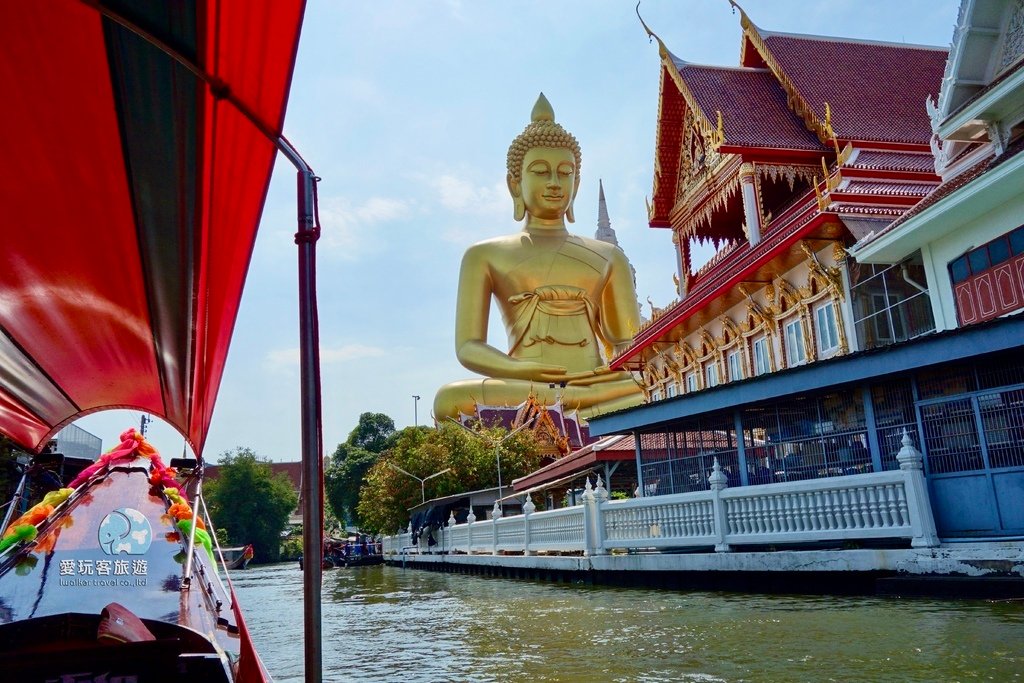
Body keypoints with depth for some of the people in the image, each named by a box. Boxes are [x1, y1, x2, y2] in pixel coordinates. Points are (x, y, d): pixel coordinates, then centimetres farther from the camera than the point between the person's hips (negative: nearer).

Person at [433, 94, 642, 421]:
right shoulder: (485, 255, 17)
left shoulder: (608, 256, 24)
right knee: (452, 399, -35)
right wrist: (517, 370, -16)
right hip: (519, 393, -2)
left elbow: (628, 343, 16)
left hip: (598, 387, 2)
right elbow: (468, 347, 6)